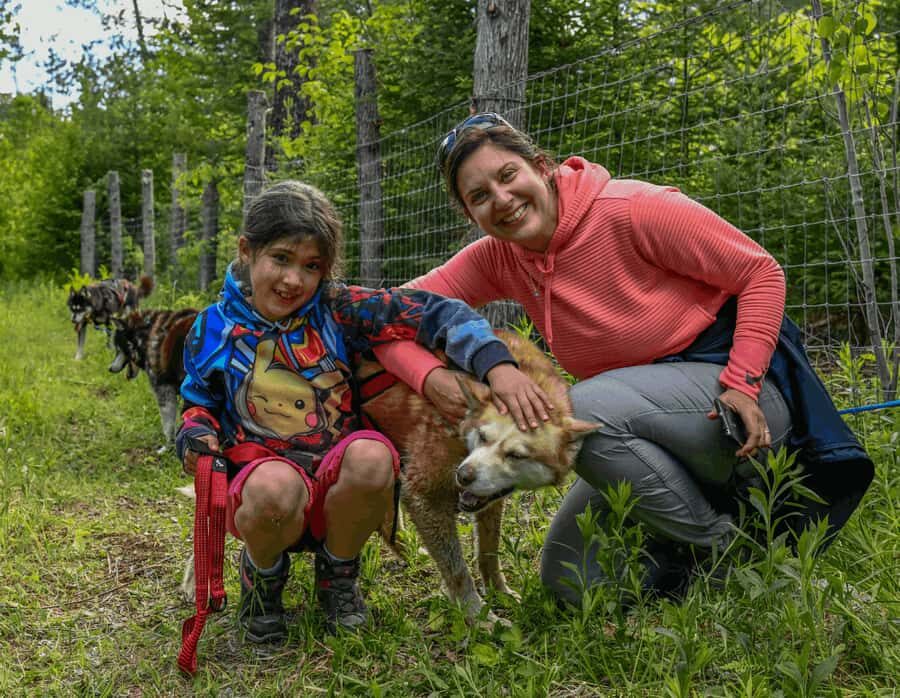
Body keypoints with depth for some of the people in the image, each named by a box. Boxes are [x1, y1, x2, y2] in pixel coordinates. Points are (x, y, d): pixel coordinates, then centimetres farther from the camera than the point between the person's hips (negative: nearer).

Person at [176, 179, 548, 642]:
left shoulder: (336, 310, -2)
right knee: (276, 483, -38)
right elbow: (199, 404, 17)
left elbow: (431, 311, -11)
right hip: (261, 479, 0)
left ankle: (337, 574, -1)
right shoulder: (213, 331, 3)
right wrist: (197, 435, -9)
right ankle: (263, 574, 2)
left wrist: (498, 365, -27)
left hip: (338, 484, 1)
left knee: (371, 454, -35)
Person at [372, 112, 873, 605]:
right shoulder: (497, 259, -4)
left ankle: (718, 541, -11)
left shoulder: (630, 210, -19)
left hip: (739, 388, -6)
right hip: (648, 425, 7)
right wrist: (433, 379, -26)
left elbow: (761, 272, -13)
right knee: (569, 580, 2)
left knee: (584, 408, -34)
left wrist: (742, 383, -23)